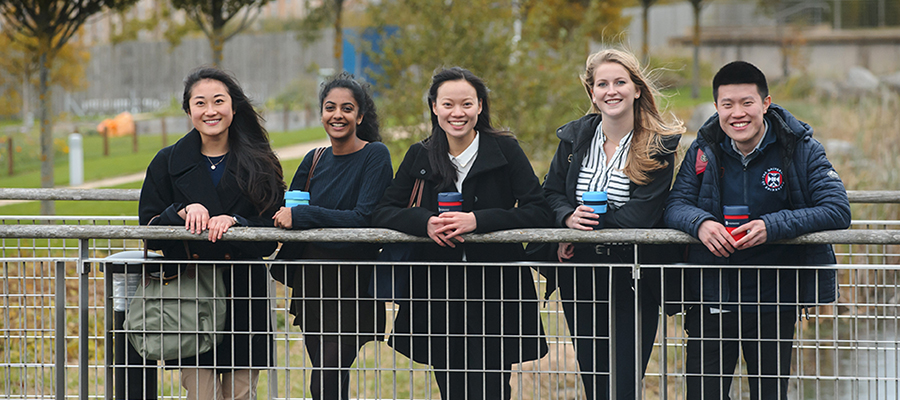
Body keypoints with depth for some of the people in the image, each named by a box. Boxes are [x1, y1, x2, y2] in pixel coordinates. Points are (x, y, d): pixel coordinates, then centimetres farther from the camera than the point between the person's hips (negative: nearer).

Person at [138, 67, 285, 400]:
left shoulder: (260, 164, 5)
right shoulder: (168, 163, 7)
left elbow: (270, 238, 1)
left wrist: (234, 222, -17)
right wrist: (183, 212, -15)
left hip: (245, 300, 0)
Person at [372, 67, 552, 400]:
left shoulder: (505, 150, -1)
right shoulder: (420, 156, 7)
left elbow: (539, 212, -9)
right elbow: (383, 212, 6)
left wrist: (478, 220, -21)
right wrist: (425, 222, -14)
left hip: (495, 291, -3)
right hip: (439, 293, 3)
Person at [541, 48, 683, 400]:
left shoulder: (659, 146, -7)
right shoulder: (574, 137, 7)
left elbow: (643, 212, -14)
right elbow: (550, 193, 8)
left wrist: (589, 223, -19)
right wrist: (570, 217, -14)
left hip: (634, 278, -4)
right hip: (580, 277, 4)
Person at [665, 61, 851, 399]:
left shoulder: (801, 149, -5)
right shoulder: (704, 150, 2)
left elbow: (838, 210, -14)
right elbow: (675, 205, 1)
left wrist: (773, 226, -28)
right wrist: (699, 222, -24)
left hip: (774, 302, -1)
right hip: (712, 299, 1)